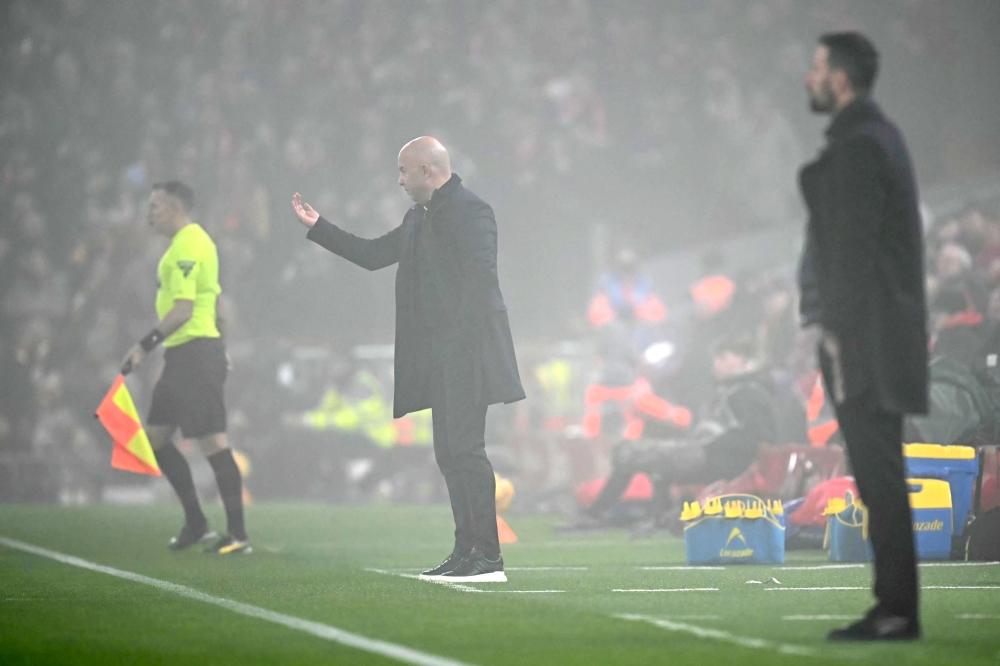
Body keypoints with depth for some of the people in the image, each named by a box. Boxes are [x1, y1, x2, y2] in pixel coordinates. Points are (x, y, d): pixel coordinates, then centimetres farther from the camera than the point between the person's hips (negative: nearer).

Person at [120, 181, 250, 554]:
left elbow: (184, 309, -22)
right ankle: (196, 523, 15)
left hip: (194, 353, -11)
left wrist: (146, 345, -22)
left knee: (211, 441, -10)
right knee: (155, 437, 12)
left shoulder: (187, 247, -14)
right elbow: (215, 300, 24)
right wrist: (220, 350, 27)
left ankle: (238, 535, -9)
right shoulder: (195, 242, 18)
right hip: (182, 357, 11)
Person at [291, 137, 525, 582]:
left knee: (465, 449, -13)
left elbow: (480, 280, -18)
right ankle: (466, 551, 12)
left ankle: (488, 557, -12)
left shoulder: (471, 212, -10)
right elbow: (373, 255, 28)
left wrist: (469, 344, -24)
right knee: (449, 454, 9)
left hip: (465, 350, -10)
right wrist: (317, 227, 26)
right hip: (440, 360, 10)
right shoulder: (419, 218, 19)